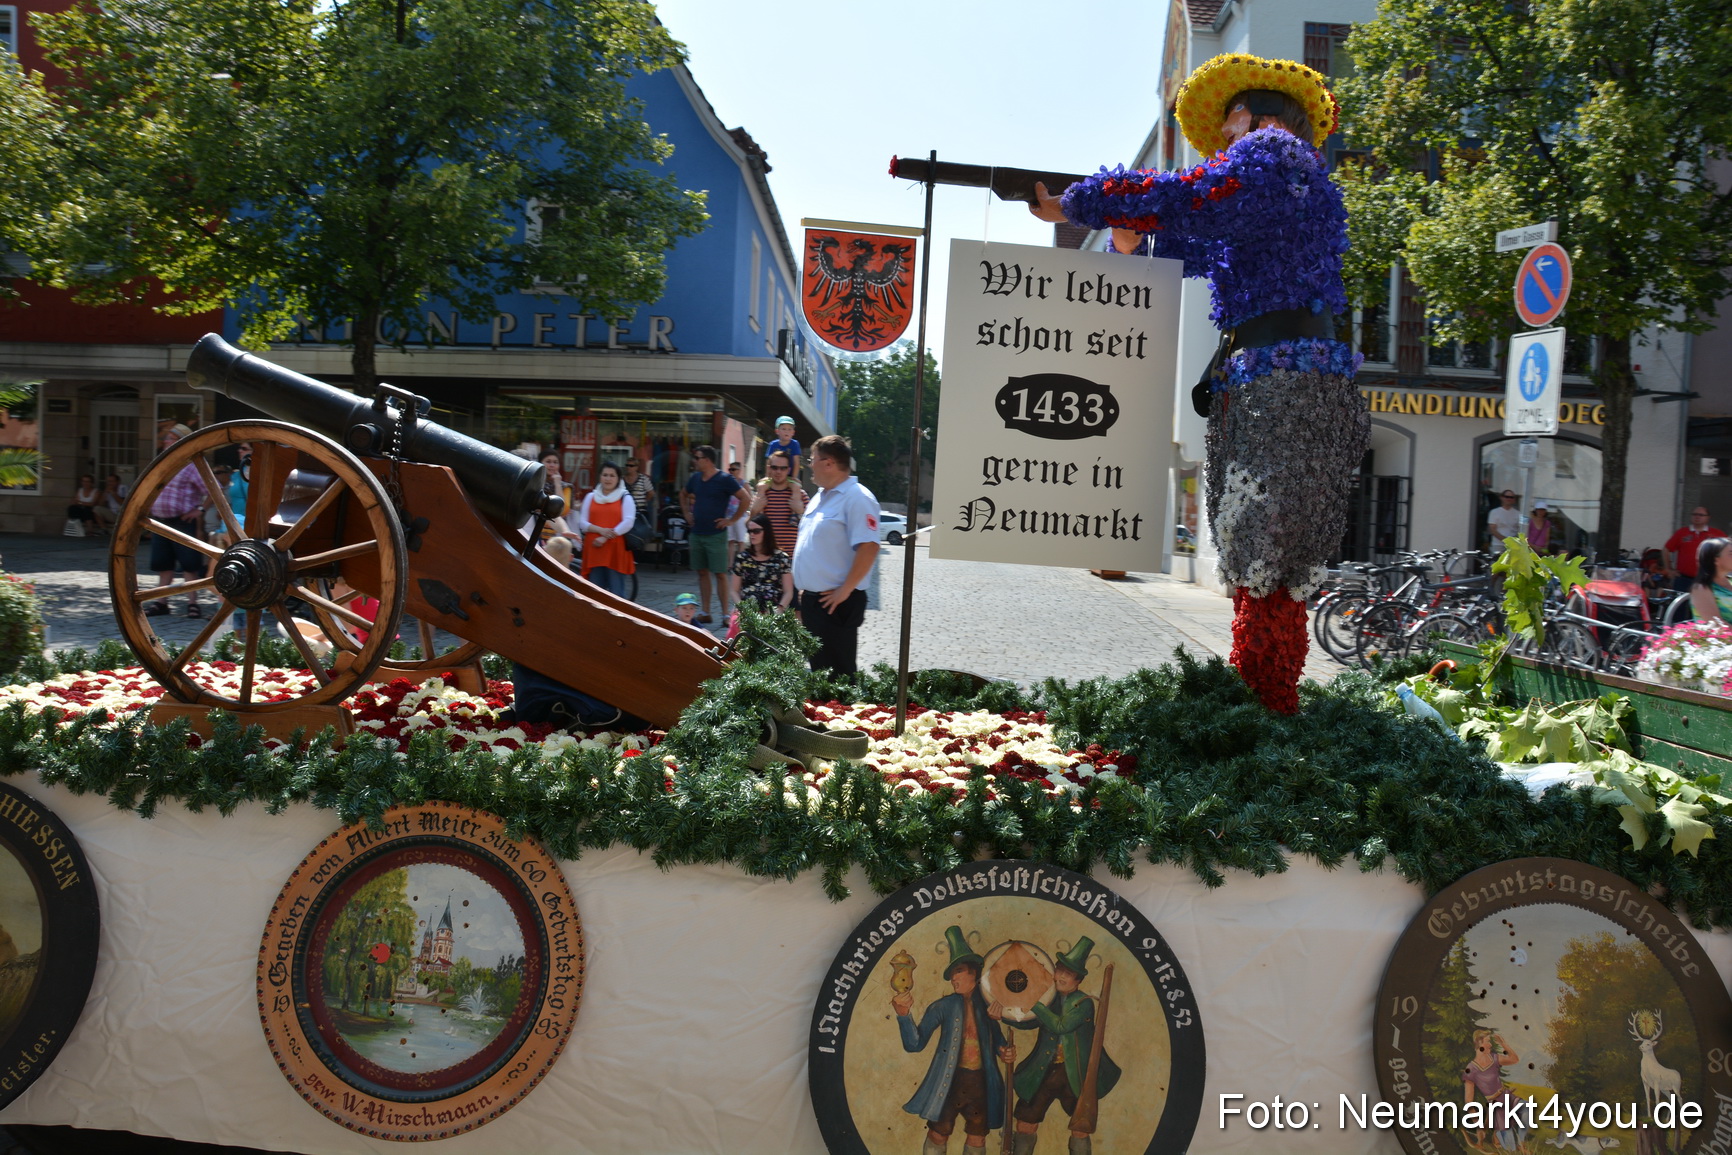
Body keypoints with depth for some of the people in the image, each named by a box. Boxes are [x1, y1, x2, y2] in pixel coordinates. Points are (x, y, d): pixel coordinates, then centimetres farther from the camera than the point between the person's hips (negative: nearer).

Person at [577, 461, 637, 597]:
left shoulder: (625, 498, 5)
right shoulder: (590, 497, 15)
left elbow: (628, 522, -8)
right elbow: (582, 523, 8)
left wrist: (605, 538, -15)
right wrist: (600, 530, -11)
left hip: (616, 551, -3)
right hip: (594, 551, 3)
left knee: (616, 591, -3)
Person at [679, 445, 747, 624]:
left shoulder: (724, 480, -10)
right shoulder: (695, 478, 8)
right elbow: (684, 495, 28)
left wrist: (732, 520, -12)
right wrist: (686, 513, 14)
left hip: (716, 534, -6)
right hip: (696, 533, 6)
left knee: (720, 574, -4)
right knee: (702, 573, 9)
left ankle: (725, 614, 1)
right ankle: (705, 613, 15)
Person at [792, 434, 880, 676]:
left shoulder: (856, 498, -16)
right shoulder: (821, 497, 14)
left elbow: (868, 548, -24)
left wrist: (844, 591, -21)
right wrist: (804, 590, 16)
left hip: (835, 603, -9)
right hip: (811, 599, 9)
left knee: (840, 670, -1)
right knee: (817, 667, 17)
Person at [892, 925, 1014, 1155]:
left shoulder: (987, 1004, 2)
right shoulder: (943, 1006, -6)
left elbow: (997, 1040, 17)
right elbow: (915, 1044, -12)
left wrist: (1005, 1052, -6)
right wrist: (903, 1015, -29)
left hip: (981, 1082, 3)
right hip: (950, 1081, -3)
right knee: (938, 1136, 2)